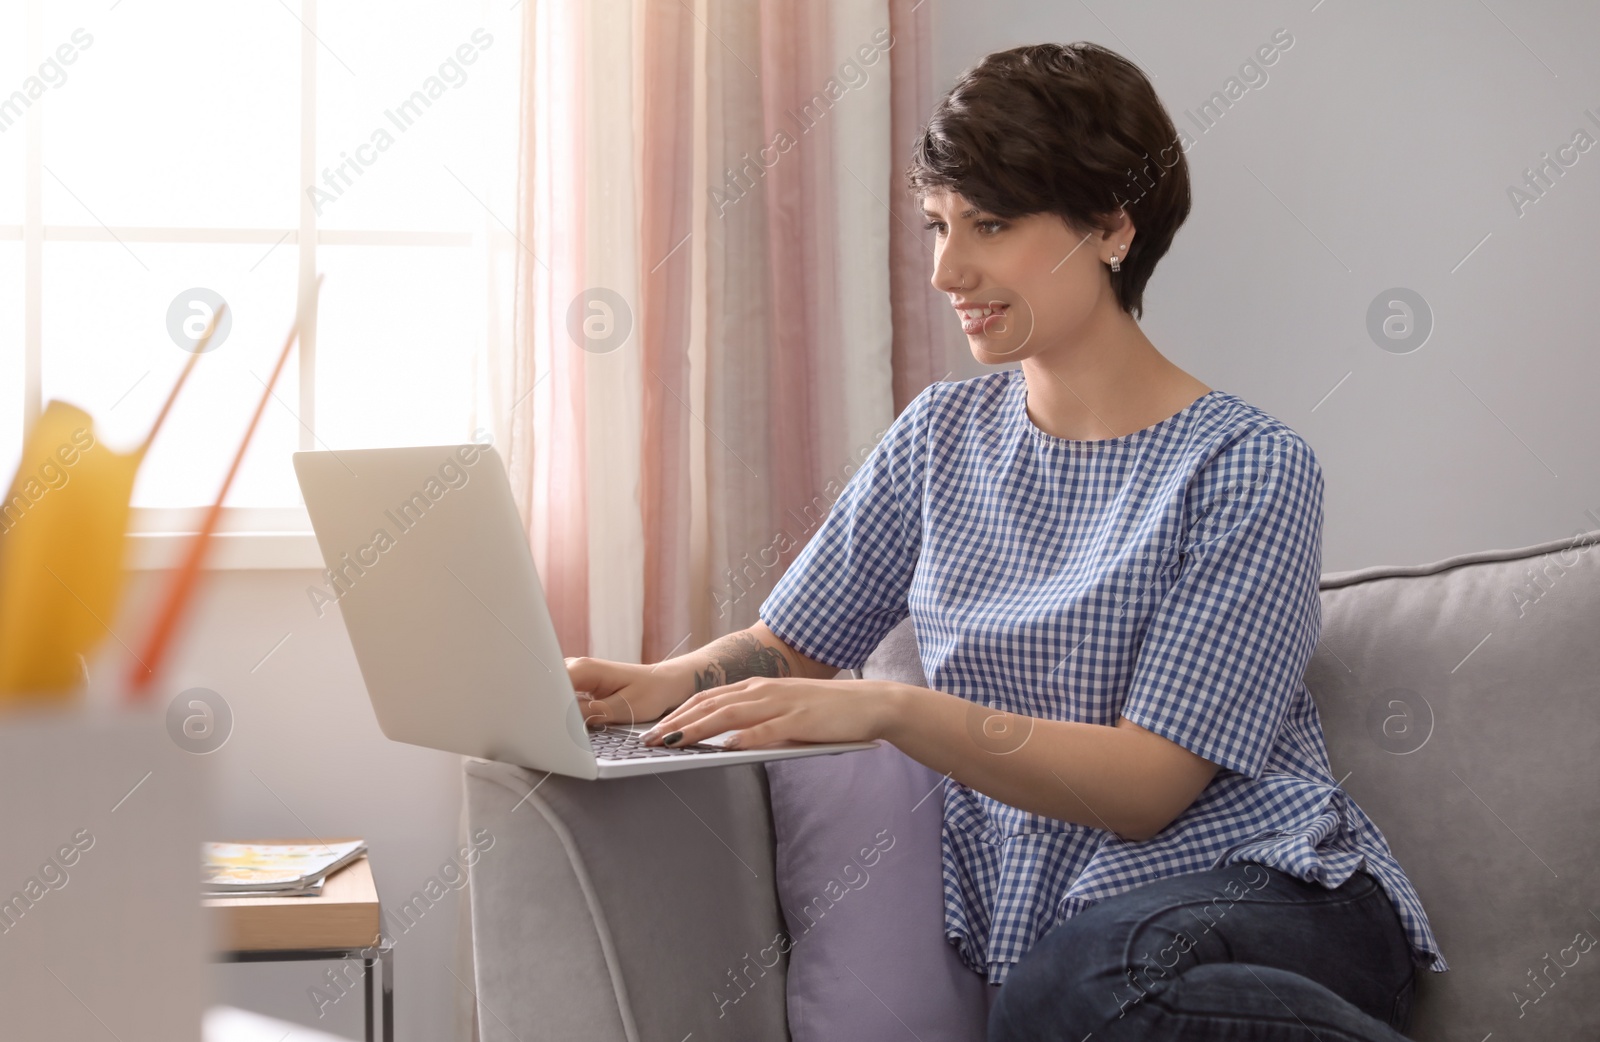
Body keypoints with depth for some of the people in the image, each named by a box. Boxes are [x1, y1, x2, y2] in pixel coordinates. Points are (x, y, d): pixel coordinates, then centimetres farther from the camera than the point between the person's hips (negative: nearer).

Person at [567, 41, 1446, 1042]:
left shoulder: (1251, 468, -6)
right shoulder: (945, 433, 12)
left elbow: (1148, 786, -12)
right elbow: (790, 644, 16)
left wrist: (890, 710, -23)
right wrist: (662, 684, -6)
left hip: (1264, 893, -3)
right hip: (1036, 914, 3)